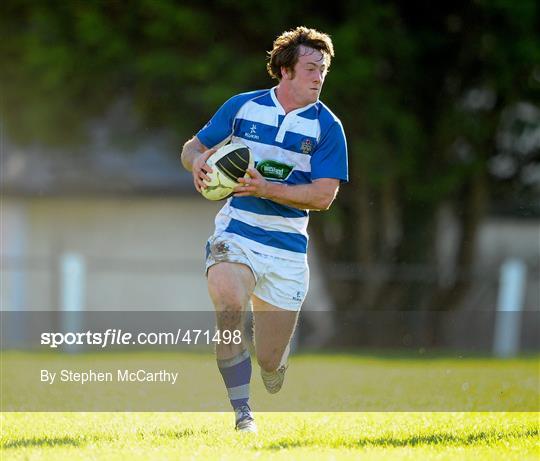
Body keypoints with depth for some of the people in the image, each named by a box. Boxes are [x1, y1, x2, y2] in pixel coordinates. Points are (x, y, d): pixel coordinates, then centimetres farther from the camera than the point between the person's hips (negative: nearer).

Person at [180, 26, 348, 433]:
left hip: (287, 249, 0)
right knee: (229, 313, -29)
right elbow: (193, 147, 13)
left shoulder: (327, 127, -1)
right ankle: (242, 412, -16)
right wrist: (197, 160, -13)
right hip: (235, 235, 0)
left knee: (270, 361, 3)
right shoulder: (243, 106, 3)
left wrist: (266, 189, -22)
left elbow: (323, 196, -8)